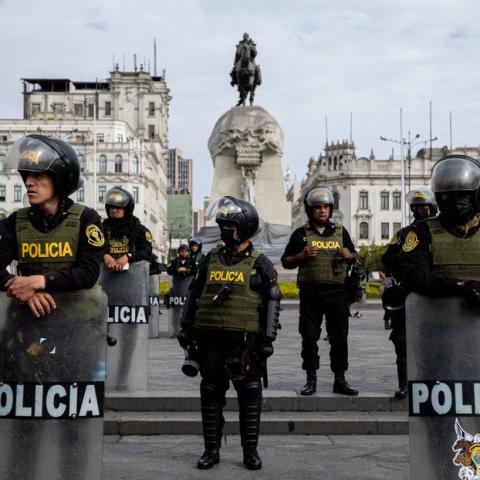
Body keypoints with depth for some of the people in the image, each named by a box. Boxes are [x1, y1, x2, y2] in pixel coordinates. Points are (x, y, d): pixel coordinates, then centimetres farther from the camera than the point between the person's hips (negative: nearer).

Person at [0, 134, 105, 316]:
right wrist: (21, 288, -21)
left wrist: (40, 281, -19)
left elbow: (89, 272, -10)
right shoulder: (16, 221, 7)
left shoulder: (85, 218, -1)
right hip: (30, 312, 2)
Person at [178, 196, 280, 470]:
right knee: (211, 394, 7)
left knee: (250, 395, 2)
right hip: (210, 338, 3)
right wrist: (187, 329, 11)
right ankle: (212, 450, 17)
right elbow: (194, 296, 16)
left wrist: (268, 338, -6)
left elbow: (272, 303, 0)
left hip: (244, 340, -3)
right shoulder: (210, 261, 11)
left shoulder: (260, 265, 1)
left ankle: (251, 451, 14)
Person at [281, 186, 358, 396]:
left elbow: (353, 258, 21)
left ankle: (340, 380, 11)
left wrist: (349, 256, -2)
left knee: (339, 337, 3)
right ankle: (311, 379, 10)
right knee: (309, 337, 1)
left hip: (337, 292, 2)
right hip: (310, 293, -1)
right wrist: (301, 256, -11)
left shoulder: (341, 232, 12)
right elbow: (285, 262, 8)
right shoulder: (301, 234, 6)